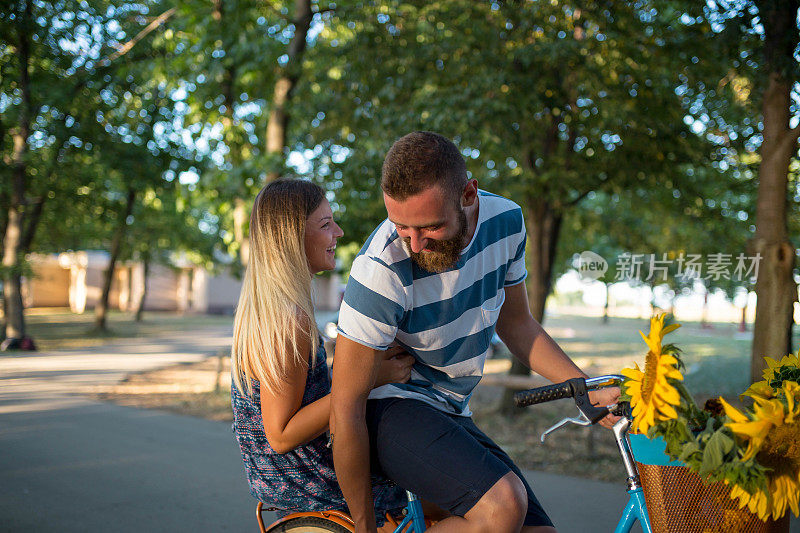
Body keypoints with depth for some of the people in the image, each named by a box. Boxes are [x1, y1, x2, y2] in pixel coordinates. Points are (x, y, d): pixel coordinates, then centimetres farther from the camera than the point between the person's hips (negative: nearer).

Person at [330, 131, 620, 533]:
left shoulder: (505, 219, -7)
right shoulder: (382, 269, -27)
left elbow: (515, 323, 10)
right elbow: (346, 409, -21)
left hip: (449, 412, 7)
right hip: (388, 406, -6)